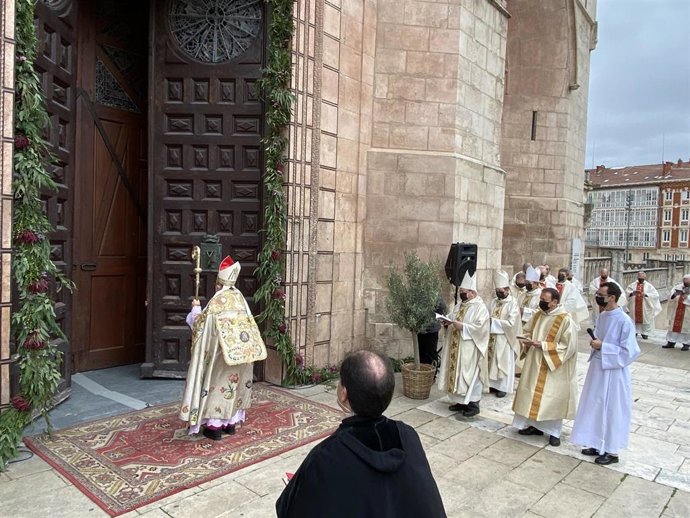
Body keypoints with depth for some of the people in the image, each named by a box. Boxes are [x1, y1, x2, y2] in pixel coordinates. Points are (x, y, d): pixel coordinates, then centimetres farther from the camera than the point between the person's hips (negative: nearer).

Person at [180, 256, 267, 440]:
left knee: (218, 383, 4)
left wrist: (196, 308, 11)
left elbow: (200, 322, -5)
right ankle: (231, 422, 24)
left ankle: (215, 426, 8)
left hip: (221, 350, -6)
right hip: (239, 351, 6)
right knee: (234, 383, 15)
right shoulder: (239, 297, 4)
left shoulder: (217, 300, -14)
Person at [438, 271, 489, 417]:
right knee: (457, 373, 11)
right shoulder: (459, 305, 13)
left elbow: (480, 327, -20)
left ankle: (473, 404, 7)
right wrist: (447, 322, -3)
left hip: (470, 349, -8)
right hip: (456, 347, 8)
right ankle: (461, 401, 23)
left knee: (470, 375, -3)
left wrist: (462, 326, -25)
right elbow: (451, 319, 19)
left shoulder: (480, 307, -11)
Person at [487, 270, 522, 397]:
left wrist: (493, 321, -20)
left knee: (503, 362, 5)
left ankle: (503, 387, 16)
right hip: (492, 337, 6)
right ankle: (493, 384, 24)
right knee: (491, 360, 12)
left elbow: (511, 323, -19)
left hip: (504, 338, -6)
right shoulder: (494, 301, 5)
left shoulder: (513, 303, -13)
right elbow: (489, 317, 13)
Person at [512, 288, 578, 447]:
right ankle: (535, 425, 28)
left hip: (552, 367, -7)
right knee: (534, 395, 13)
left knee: (552, 398, 3)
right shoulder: (538, 315, 4)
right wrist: (527, 340, -6)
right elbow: (527, 331, 17)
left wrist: (543, 345, -22)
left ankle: (554, 432, 18)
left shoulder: (565, 320, -16)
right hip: (534, 364, 7)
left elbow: (568, 346, -19)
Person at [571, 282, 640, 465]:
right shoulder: (602, 316, 4)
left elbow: (630, 352, -20)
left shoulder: (624, 321, -20)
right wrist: (595, 344, 0)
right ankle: (598, 444, 31)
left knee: (612, 411, 6)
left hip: (613, 372, -8)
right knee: (596, 407, 16)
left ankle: (612, 451, 21)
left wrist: (602, 346, -21)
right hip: (598, 369, 8)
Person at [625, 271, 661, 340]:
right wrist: (632, 293, -25)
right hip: (634, 306, 1)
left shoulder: (649, 286, 2)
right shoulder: (632, 285, 4)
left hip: (645, 307, -1)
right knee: (634, 318, 6)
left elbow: (655, 295, -6)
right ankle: (634, 331, 18)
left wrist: (646, 294, -20)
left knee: (645, 319, 4)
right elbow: (627, 293, -4)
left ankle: (645, 332, 16)